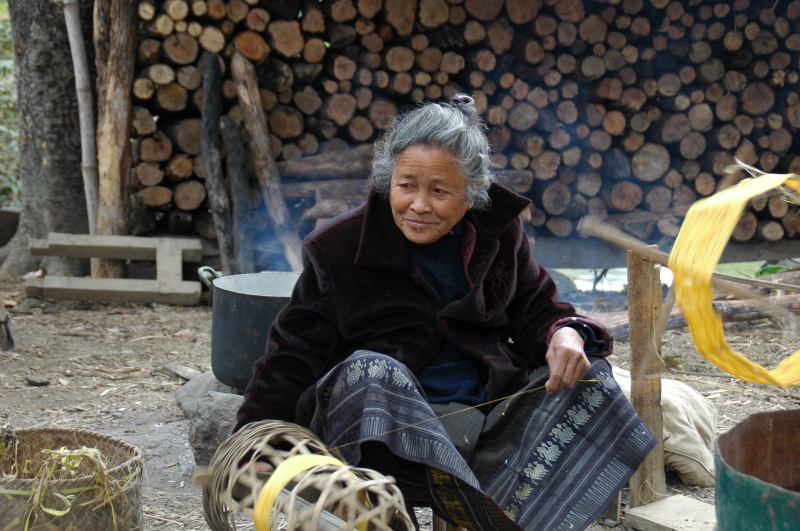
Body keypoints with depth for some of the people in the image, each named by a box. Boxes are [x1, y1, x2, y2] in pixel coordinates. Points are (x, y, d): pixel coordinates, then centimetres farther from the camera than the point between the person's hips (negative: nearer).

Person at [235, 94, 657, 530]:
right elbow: (290, 359, -2)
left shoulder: (499, 233, 7)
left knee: (590, 378, -15)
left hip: (490, 418, 4)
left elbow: (537, 310, 14)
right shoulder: (338, 249, -2)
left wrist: (566, 334, -12)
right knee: (368, 370, -34)